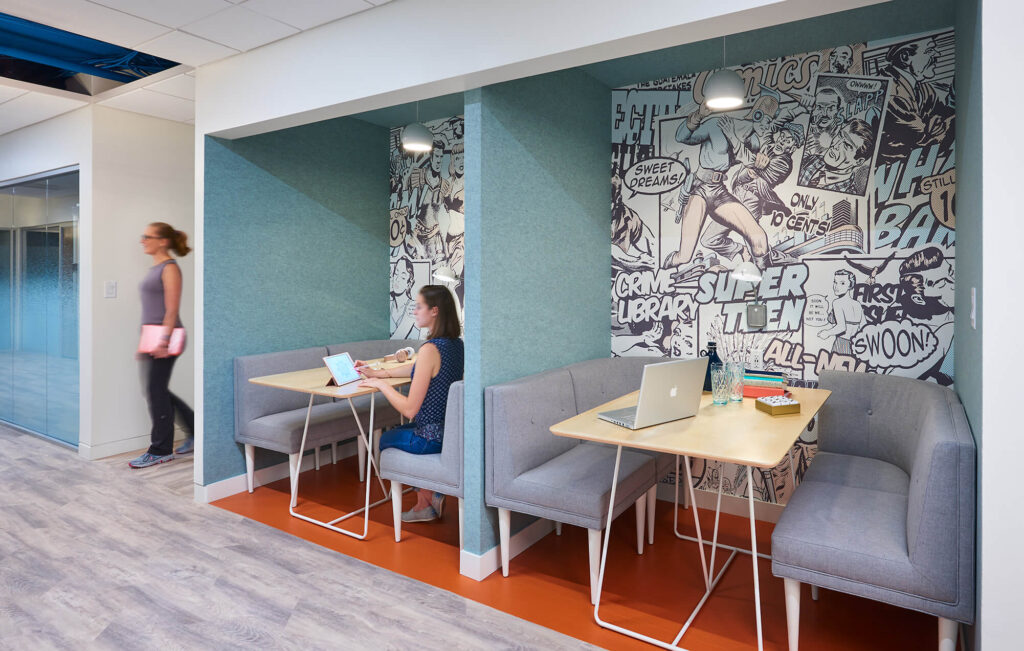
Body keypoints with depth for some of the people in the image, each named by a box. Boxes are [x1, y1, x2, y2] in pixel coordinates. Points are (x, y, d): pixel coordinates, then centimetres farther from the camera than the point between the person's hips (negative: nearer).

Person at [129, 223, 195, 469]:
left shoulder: (170, 268, -10)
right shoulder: (155, 268, 17)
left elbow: (171, 309, -16)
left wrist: (163, 340, -22)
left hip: (164, 336, -9)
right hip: (153, 337, 9)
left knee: (156, 390, -3)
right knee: (158, 390, 13)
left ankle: (161, 450, 9)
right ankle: (195, 431, 24)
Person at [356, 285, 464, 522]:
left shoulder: (430, 349, -25)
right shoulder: (456, 344, 2)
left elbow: (410, 409, -23)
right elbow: (414, 369, 17)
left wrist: (382, 384, -10)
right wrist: (376, 372, 17)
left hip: (432, 437, -8)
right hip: (452, 430, 8)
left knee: (385, 440, 22)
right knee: (396, 432, 31)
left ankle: (426, 502, 27)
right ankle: (430, 496, 26)